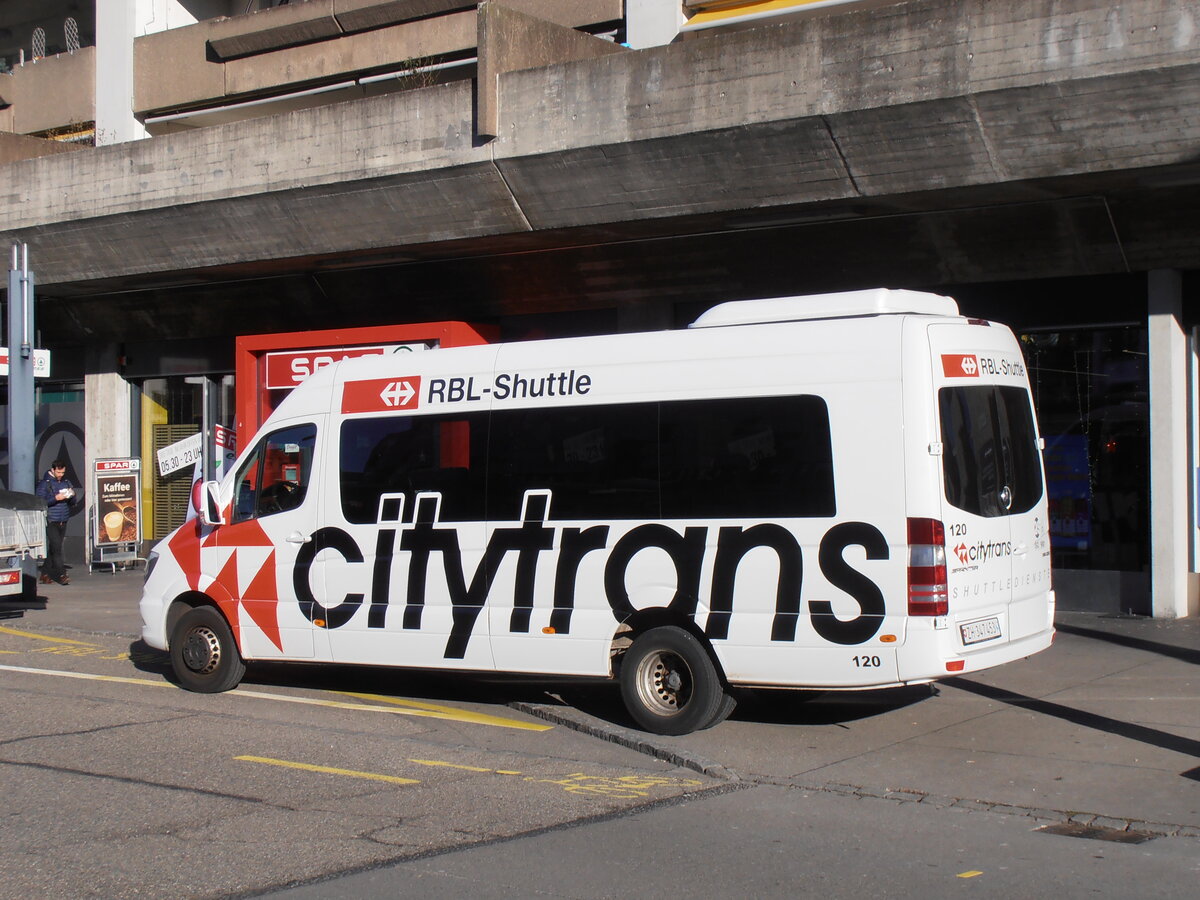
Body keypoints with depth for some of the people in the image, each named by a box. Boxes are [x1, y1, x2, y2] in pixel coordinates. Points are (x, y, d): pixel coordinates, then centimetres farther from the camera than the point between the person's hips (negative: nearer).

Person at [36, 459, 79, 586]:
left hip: (63, 521, 5)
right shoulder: (44, 484, -3)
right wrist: (56, 498, -21)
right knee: (56, 547, -12)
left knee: (53, 548, 8)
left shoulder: (66, 482, 13)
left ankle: (45, 574, 16)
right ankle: (61, 575, -13)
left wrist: (72, 496, -6)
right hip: (51, 521, -5)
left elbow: (74, 502, 16)